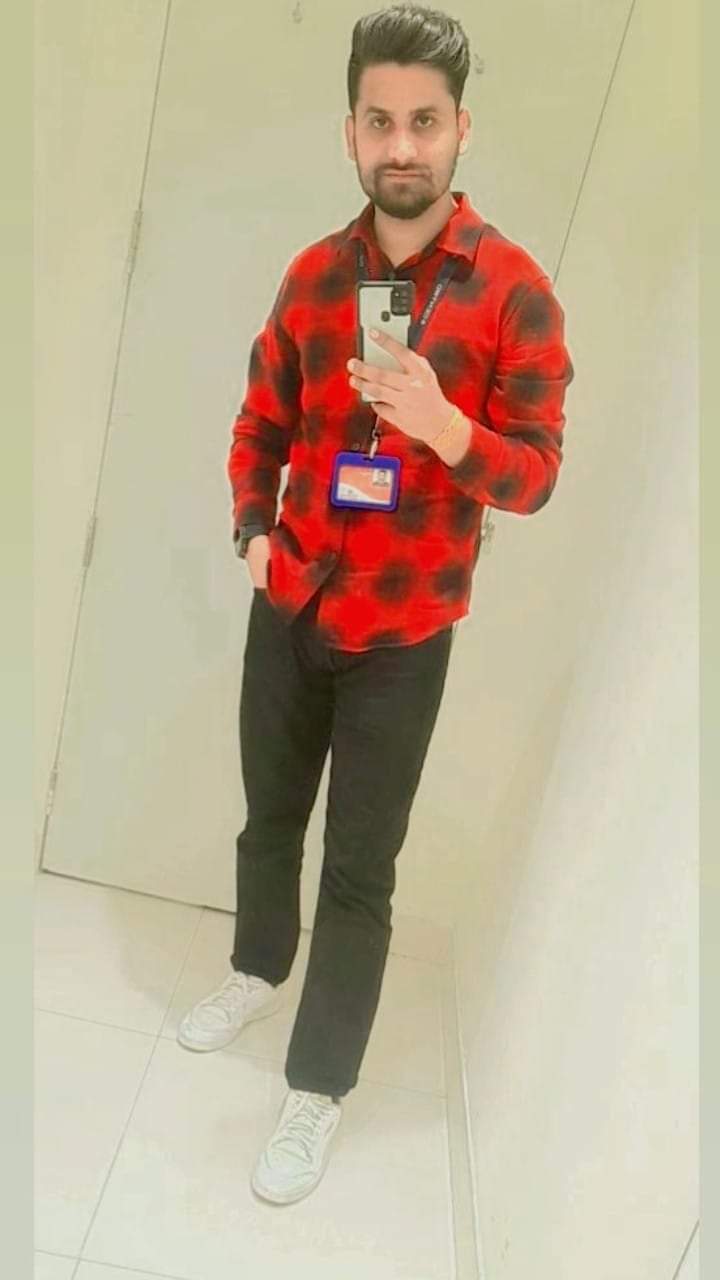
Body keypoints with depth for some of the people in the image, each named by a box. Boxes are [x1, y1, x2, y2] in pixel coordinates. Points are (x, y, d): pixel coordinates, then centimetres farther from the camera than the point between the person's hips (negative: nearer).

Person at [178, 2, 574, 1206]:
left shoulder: (513, 287, -9)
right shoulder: (313, 273, 4)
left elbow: (535, 475, -11)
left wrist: (443, 428, -29)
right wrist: (254, 529, -2)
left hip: (403, 633, -4)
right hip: (288, 608, 4)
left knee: (361, 869, 5)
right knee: (269, 818, 19)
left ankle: (319, 1085, 24)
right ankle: (258, 968, 47)